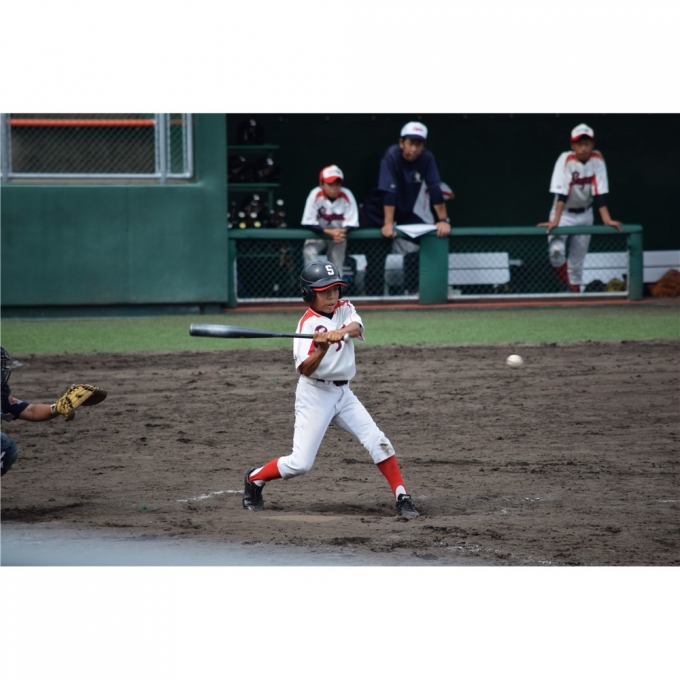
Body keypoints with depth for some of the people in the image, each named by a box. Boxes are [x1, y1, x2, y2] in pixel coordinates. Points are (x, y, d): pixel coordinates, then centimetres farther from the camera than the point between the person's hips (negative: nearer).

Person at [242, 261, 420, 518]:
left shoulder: (344, 309, 3)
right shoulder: (309, 323, -14)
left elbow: (356, 328, -19)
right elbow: (305, 369, -23)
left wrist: (341, 332, -40)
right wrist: (323, 348, -40)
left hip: (343, 392, 6)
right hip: (315, 396, -6)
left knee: (378, 442, -7)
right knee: (301, 463, -6)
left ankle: (402, 497, -2)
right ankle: (254, 479, 18)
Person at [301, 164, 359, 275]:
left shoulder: (347, 196, -20)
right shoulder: (315, 195, -22)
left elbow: (351, 223, -17)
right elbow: (309, 223, -22)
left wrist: (341, 232, -40)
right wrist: (329, 232, -35)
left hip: (339, 236, 1)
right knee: (309, 251, -29)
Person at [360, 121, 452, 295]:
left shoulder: (427, 158, -16)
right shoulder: (392, 156, -28)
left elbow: (435, 189, -17)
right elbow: (389, 192, -34)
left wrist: (443, 220, -23)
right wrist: (388, 224, -40)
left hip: (407, 211, 5)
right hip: (380, 209, -5)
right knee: (378, 251, -13)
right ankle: (373, 294, -11)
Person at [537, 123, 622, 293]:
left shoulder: (597, 159, -12)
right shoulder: (566, 159, -22)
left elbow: (600, 193, -14)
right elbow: (561, 193, -29)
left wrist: (607, 220, -22)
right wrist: (555, 220, -38)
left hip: (584, 215, 3)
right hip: (564, 213, -3)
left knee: (577, 260, 7)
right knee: (556, 249, -27)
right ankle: (566, 284, -6)